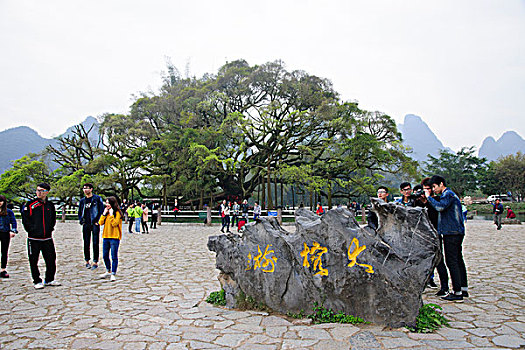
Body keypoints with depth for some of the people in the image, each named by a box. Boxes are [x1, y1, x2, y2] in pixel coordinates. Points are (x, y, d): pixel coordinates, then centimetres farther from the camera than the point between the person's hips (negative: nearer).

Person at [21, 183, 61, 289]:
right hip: (33, 238, -3)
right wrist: (31, 230, -6)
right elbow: (25, 219, -1)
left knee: (51, 259, 6)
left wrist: (50, 229, 9)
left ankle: (49, 279, 21)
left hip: (47, 238, 3)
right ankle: (37, 281, 17)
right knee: (33, 261, 4)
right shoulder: (30, 204, -1)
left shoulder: (50, 205, 9)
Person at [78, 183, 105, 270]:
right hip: (86, 224, 4)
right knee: (86, 243, 7)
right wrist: (81, 220, 7)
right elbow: (79, 212, 22)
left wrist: (98, 220, -8)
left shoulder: (97, 198, 1)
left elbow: (101, 210, -1)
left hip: (95, 224, -4)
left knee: (95, 243, -3)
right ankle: (87, 261, 18)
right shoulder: (82, 200, 14)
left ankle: (95, 262, 1)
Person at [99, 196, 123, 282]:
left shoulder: (117, 213, -6)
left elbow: (114, 224, -17)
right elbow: (101, 223, 5)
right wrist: (104, 213, -3)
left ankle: (113, 274, 2)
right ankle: (108, 271, 31)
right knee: (105, 256, 14)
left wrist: (111, 214, -15)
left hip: (114, 237, -7)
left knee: (114, 257, -3)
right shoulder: (106, 212, 14)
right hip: (105, 237, 7)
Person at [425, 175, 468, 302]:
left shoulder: (448, 194, -10)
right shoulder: (450, 194, 21)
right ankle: (464, 289, 22)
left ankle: (457, 293, -6)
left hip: (451, 233, -10)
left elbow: (440, 207, -27)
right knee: (458, 260, 14)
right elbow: (441, 208, 20)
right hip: (458, 232, 10)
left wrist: (429, 197, -15)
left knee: (452, 262, -8)